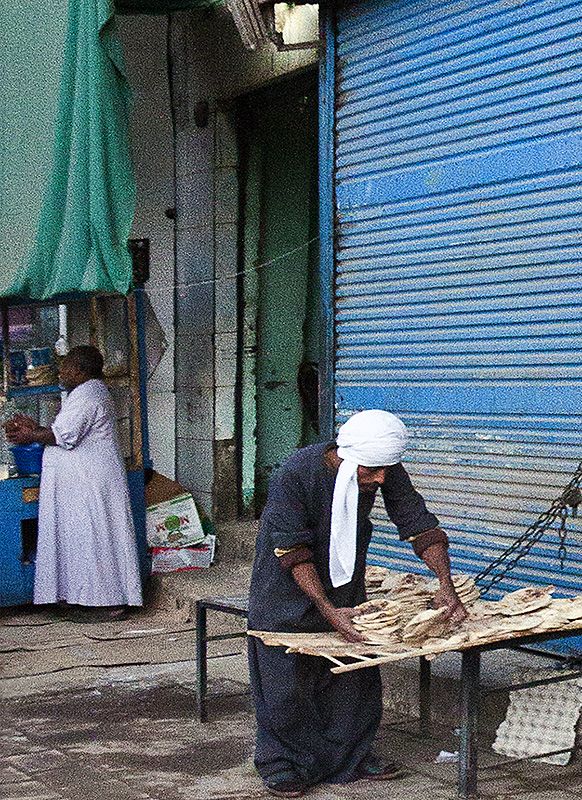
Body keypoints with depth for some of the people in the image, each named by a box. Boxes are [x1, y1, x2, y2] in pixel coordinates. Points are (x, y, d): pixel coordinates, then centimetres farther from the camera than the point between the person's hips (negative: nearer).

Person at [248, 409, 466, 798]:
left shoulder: (386, 471, -19)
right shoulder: (294, 474, -32)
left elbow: (418, 522, -13)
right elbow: (294, 552, -30)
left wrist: (446, 583, -24)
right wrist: (326, 609, -36)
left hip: (345, 578, 5)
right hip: (287, 581, -4)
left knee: (355, 668, 5)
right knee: (286, 674, -3)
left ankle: (351, 756, 20)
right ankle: (283, 763, 12)